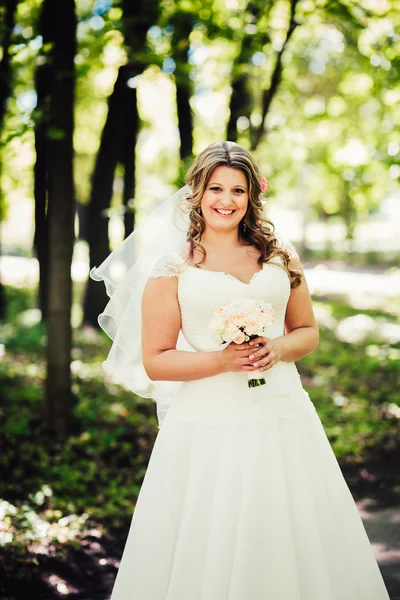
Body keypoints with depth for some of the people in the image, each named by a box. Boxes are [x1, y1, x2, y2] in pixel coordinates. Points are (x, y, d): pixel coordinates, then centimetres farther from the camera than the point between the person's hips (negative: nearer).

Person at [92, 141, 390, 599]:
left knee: (290, 547, 8)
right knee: (207, 558, 3)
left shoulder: (280, 255, 10)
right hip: (208, 424, -3)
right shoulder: (172, 266, 1)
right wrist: (223, 359, -15)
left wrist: (277, 348, -5)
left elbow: (308, 332, 16)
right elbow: (154, 361, -2)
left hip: (283, 417, 3)